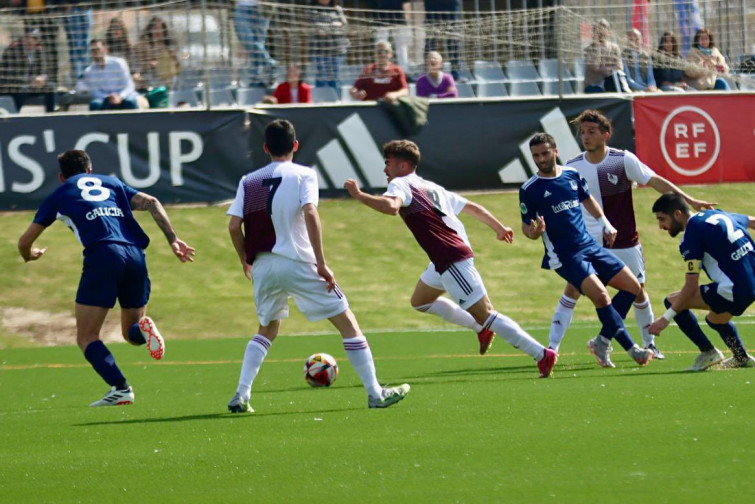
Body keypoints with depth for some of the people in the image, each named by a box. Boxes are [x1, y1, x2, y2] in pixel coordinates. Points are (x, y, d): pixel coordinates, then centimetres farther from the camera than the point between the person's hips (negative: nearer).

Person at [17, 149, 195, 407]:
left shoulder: (58, 196, 21)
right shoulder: (112, 183, 29)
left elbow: (25, 241, 23)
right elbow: (151, 203, 14)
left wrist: (30, 255, 46)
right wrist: (173, 239, 8)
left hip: (102, 256, -4)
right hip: (135, 255, 4)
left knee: (86, 337, 3)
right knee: (131, 332, 18)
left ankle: (120, 388, -18)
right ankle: (143, 328, -18)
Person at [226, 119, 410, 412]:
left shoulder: (249, 181, 9)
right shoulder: (303, 175, -2)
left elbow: (234, 225, 1)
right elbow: (310, 214, -16)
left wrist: (245, 261, 16)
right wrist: (321, 263, -14)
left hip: (262, 265, 4)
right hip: (298, 263, -4)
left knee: (267, 330, 25)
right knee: (347, 323, 6)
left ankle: (240, 396, 10)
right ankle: (375, 394, 3)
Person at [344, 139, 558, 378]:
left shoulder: (400, 184, -6)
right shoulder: (431, 187, 21)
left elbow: (391, 206, -31)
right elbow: (472, 207, 25)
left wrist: (359, 196, -24)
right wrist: (500, 228, 35)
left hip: (452, 260, -10)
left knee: (485, 315, -8)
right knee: (420, 301, 27)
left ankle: (542, 354, -11)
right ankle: (480, 328, 26)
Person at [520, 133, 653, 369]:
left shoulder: (572, 175, 6)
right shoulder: (529, 189, -8)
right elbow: (526, 226, -4)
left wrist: (605, 224, 21)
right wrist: (534, 232, -26)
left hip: (590, 245, 7)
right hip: (564, 256, -7)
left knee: (632, 287, 3)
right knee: (600, 295, -24)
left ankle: (603, 341, 10)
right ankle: (632, 349, -17)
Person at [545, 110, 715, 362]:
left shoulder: (624, 160, -9)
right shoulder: (572, 167, -4)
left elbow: (656, 181, -4)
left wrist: (690, 200, -6)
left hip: (624, 243, 0)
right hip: (588, 243, 0)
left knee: (638, 291, 6)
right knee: (572, 290, -11)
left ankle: (650, 345, 26)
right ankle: (551, 347, -8)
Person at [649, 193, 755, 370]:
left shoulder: (692, 235, -11)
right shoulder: (718, 215, 12)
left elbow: (691, 287, -14)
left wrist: (666, 318, -9)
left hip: (735, 290, -9)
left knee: (672, 301, -4)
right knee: (715, 319, 34)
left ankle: (708, 352, 1)